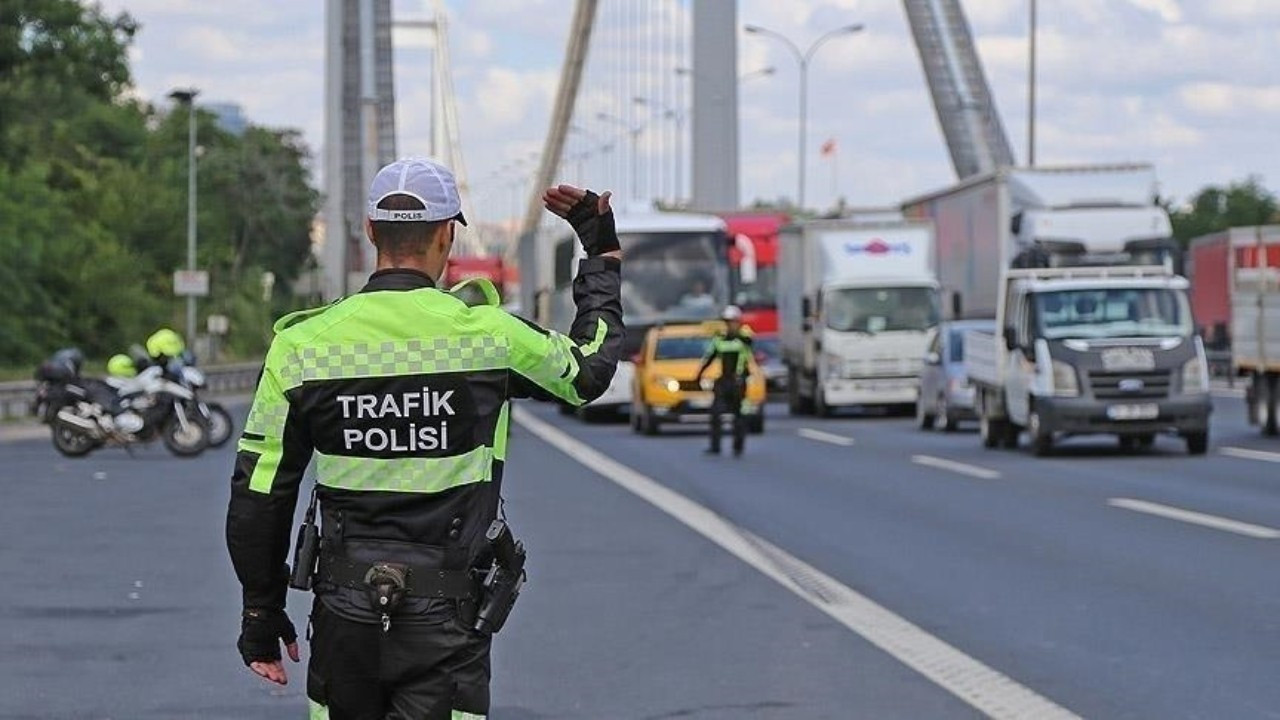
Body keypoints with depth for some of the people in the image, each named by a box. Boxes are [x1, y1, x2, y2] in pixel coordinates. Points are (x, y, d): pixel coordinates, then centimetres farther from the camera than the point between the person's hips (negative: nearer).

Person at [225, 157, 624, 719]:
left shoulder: (302, 344, -3)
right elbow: (591, 367, 14)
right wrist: (603, 250, 28)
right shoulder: (488, 336, -7)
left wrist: (261, 613, 12)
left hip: (344, 614, 2)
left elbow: (258, 495, 1)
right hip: (446, 624, -2)